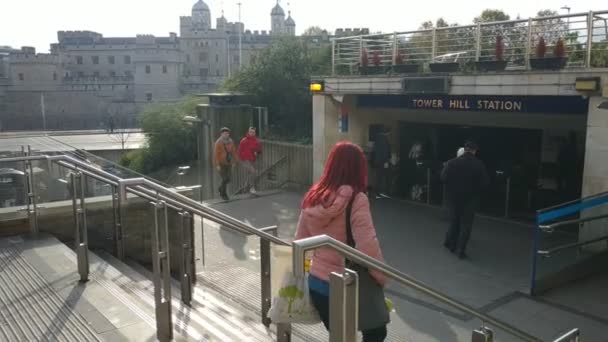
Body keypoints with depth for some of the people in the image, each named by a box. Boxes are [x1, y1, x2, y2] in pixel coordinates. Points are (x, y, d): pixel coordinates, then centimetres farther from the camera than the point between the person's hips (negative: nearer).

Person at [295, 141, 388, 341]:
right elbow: (368, 248, -22)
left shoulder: (313, 197, 0)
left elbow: (300, 241, 7)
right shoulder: (356, 200, -19)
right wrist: (382, 278, -8)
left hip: (316, 282, 6)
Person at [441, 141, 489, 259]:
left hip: (454, 197, 2)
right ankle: (461, 250, 5)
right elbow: (484, 183, -10)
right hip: (470, 198, -2)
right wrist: (475, 188, 9)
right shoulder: (479, 165, -10)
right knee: (466, 224, 6)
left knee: (454, 221, 19)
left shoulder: (452, 162, -7)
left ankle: (451, 244, 29)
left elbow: (443, 178, -7)